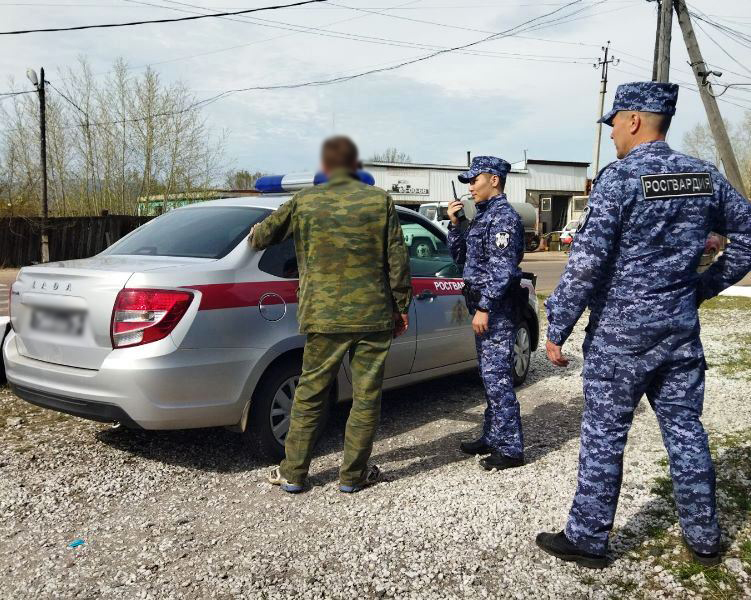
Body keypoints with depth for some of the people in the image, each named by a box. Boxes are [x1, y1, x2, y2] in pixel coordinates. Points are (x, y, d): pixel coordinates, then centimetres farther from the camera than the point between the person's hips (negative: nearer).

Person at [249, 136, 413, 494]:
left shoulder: (304, 202, 1)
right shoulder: (380, 200, 1)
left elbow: (260, 238, 11)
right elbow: (397, 260, 0)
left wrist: (255, 233, 35)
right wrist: (401, 307, 9)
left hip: (325, 317, 0)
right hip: (374, 316, 0)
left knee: (310, 395, 11)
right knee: (366, 397, 10)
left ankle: (292, 473, 19)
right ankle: (353, 475, 18)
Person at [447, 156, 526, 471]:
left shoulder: (504, 216, -12)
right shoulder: (482, 215, 17)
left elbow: (502, 269, -20)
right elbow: (460, 257, 20)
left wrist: (484, 308, -22)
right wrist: (455, 224, 8)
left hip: (496, 309, -10)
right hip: (484, 306, 10)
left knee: (497, 377, -7)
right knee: (490, 375, 15)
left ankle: (510, 449, 1)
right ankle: (492, 438, 25)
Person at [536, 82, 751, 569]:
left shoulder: (620, 177, -13)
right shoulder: (705, 176, 6)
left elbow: (586, 263, -18)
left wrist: (557, 329, -12)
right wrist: (706, 286, 16)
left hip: (621, 333, -6)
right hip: (682, 329, 6)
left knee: (604, 436, 4)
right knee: (686, 431, 15)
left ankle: (587, 539, 15)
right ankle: (704, 539, 27)